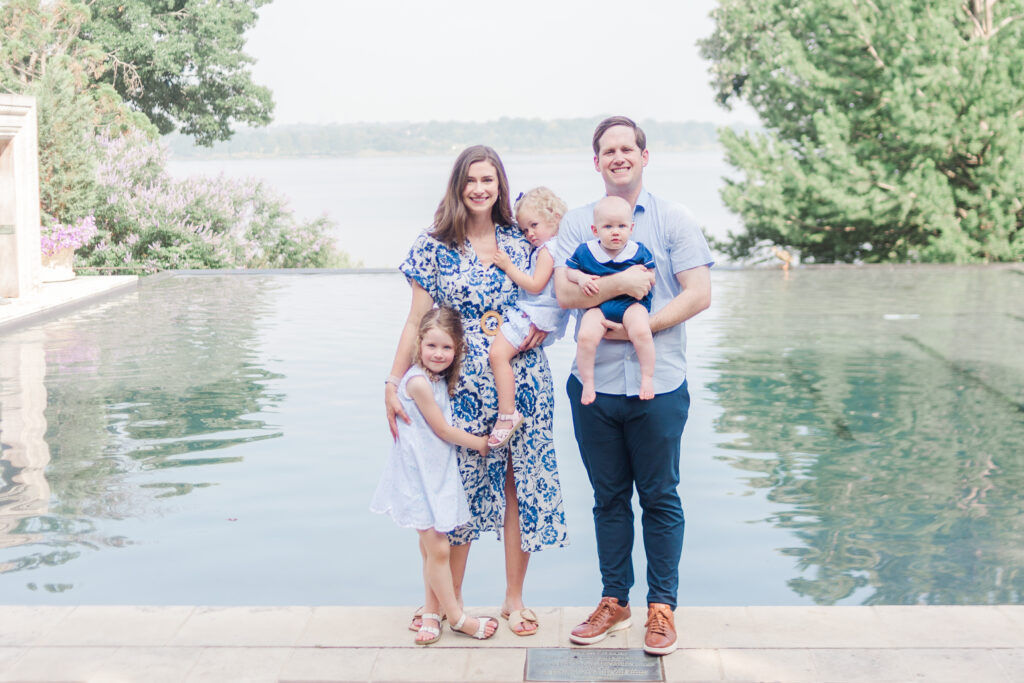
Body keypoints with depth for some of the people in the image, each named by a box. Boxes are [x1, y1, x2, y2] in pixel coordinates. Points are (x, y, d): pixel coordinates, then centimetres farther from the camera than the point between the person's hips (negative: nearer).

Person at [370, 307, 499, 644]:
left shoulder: (441, 380, 7)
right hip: (418, 474, -8)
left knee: (432, 547, 12)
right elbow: (443, 430, -13)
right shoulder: (418, 381, -19)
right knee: (437, 548, -2)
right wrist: (480, 443, -2)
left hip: (439, 473, 8)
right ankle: (457, 618, 9)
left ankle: (431, 613, 22)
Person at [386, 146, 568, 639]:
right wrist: (393, 384, -3)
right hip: (466, 388, -1)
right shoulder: (434, 247, 1)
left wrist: (542, 326, -7)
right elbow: (417, 321, 2)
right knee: (461, 487, 4)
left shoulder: (521, 242, 5)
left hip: (524, 383, 2)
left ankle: (514, 598, 20)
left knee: (522, 486, 5)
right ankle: (450, 599, 20)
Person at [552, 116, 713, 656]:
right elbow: (564, 292, -6)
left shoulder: (674, 220, 2)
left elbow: (698, 294, -7)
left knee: (660, 499, 6)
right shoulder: (576, 223, 7)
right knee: (609, 497, 12)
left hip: (658, 385, -2)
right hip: (594, 384, 2)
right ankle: (613, 600, 25)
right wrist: (619, 284, -20)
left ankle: (662, 606, 17)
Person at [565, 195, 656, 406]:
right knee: (585, 336, -27)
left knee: (641, 331, -32)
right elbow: (569, 271, 13)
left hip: (631, 303, 0)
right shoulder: (585, 251, 5)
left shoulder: (638, 252, 4)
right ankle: (587, 382, -7)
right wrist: (581, 278, -7)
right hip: (598, 304, 1)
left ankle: (647, 377, -12)